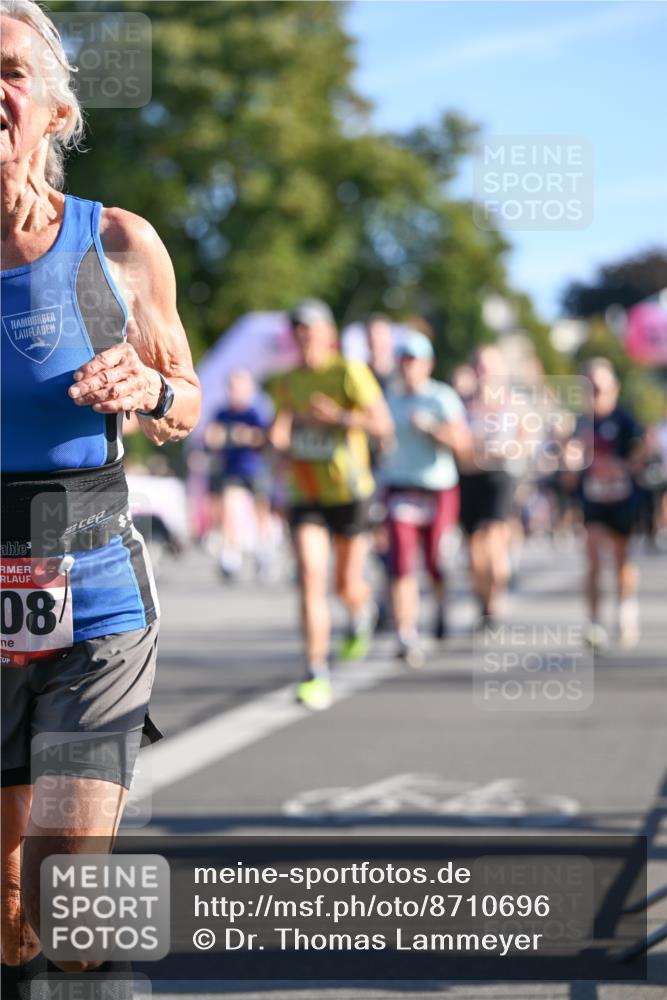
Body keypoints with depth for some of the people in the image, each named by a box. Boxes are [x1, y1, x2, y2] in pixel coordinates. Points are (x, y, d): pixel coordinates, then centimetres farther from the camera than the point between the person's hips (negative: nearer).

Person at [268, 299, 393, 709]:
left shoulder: (349, 372, -10)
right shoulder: (286, 382, 6)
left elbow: (383, 424, -16)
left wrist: (339, 417, -29)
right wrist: (278, 434, -4)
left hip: (348, 493, -3)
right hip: (306, 497, 3)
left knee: (348, 586, 8)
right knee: (310, 576, -15)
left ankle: (362, 613, 48)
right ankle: (317, 676, -16)